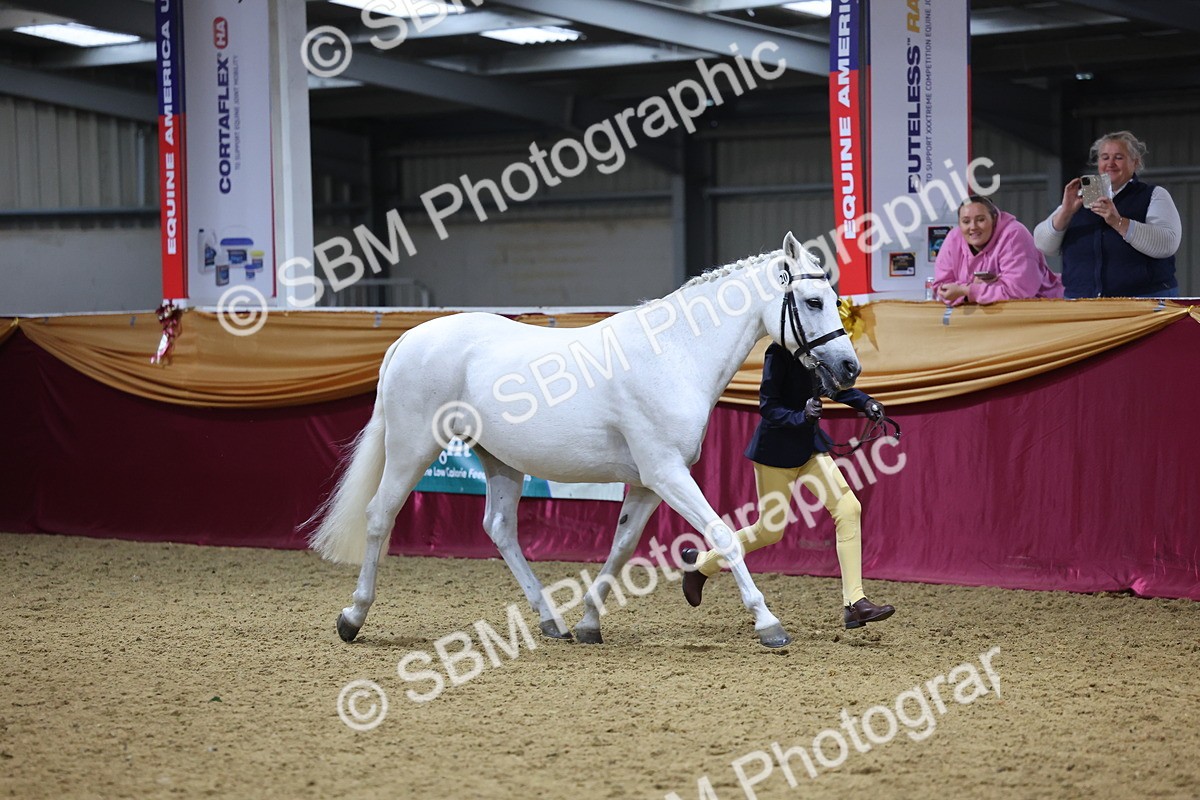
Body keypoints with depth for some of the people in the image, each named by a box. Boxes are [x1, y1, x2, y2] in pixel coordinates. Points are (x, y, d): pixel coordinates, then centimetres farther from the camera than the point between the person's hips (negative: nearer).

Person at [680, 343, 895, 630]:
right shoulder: (779, 352, -20)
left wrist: (864, 402, 3)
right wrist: (801, 417, -36)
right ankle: (700, 563, 30)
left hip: (811, 445, 7)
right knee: (770, 531, 5)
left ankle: (854, 603, -8)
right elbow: (767, 405, -20)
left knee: (849, 509, -8)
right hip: (777, 451, -7)